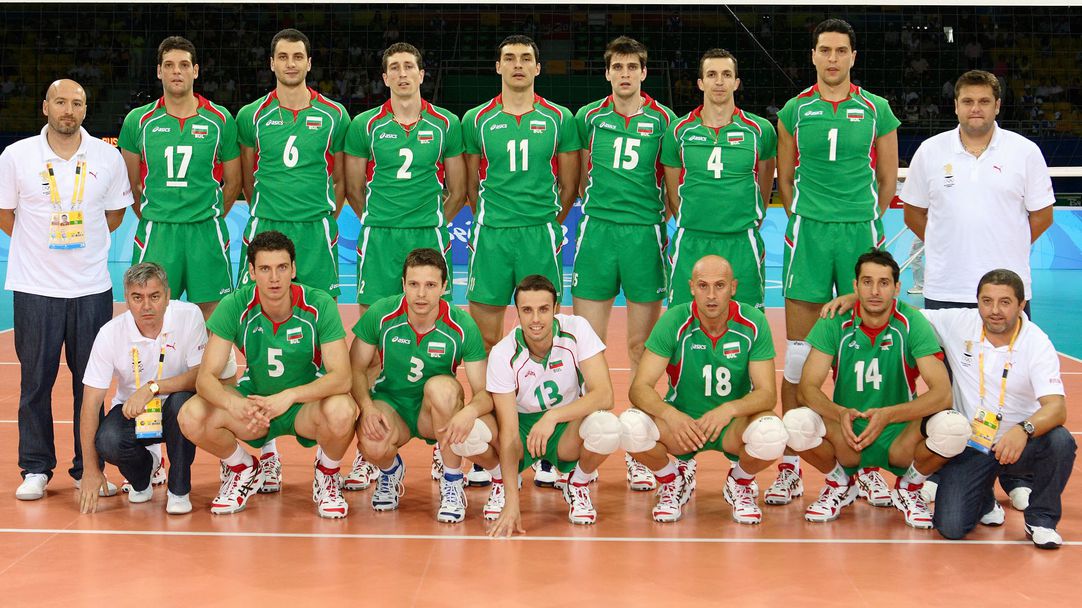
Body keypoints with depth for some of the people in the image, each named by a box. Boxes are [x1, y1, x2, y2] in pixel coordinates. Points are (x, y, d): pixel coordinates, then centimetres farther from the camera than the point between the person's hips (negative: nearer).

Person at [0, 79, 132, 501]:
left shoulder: (108, 157, 2)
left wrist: (82, 241, 7)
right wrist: (41, 245, 4)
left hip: (92, 288, 1)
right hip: (34, 288, -1)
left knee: (90, 381, 4)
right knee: (35, 380, 2)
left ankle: (88, 469, 14)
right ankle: (35, 469, 13)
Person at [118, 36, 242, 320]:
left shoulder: (220, 119, 3)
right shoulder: (139, 120, 3)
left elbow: (232, 182, 10)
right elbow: (131, 183, 11)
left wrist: (210, 219, 9)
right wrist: (152, 221, 8)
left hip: (206, 231, 0)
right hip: (155, 232, 0)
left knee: (211, 314, 3)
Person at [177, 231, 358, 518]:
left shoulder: (320, 305, -19)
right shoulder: (234, 306, -15)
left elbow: (341, 377, -25)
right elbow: (206, 377, -18)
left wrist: (289, 396, -42)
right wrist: (233, 403, -41)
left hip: (306, 405, -2)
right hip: (253, 400, 2)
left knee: (341, 411, -36)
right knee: (191, 417, -25)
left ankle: (326, 476, 0)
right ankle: (243, 469, 8)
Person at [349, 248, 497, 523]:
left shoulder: (462, 326, -16)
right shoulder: (381, 314, -13)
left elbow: (485, 391, -16)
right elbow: (355, 369, -5)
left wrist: (471, 410, -41)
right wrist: (367, 406, -25)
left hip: (438, 413, 0)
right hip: (389, 402, 0)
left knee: (442, 386, -36)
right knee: (373, 446, -34)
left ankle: (452, 483, -17)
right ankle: (391, 470, 9)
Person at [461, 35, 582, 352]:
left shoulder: (560, 119, 5)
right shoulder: (476, 120, 6)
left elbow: (569, 185, 11)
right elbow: (471, 185, 12)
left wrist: (546, 224, 11)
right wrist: (492, 221, 9)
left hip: (541, 235, 0)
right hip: (490, 235, 0)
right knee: (485, 340, 2)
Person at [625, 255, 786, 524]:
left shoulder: (754, 323, -12)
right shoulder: (674, 322, -14)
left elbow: (767, 393, -15)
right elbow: (640, 388, -17)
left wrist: (728, 410, -36)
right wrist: (671, 415, -39)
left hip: (734, 425, 0)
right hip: (680, 422, 0)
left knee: (771, 433, -34)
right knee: (631, 424, -31)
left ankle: (740, 484, 4)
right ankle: (673, 482, 4)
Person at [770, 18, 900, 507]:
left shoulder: (875, 109, 5)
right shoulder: (795, 110, 6)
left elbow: (888, 178, 13)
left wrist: (864, 221, 11)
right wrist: (805, 220, 10)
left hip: (861, 232, 0)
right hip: (807, 233, 0)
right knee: (798, 351, -1)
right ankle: (790, 466, 5)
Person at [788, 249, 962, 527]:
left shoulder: (913, 324, -10)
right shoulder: (834, 323, -7)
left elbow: (942, 393, -18)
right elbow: (807, 388, -12)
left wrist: (888, 415, -34)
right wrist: (840, 413, -33)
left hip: (899, 438, -1)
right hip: (845, 440, 1)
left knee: (954, 427, -31)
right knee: (796, 423, -30)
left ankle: (909, 486, 4)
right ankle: (840, 483, 5)